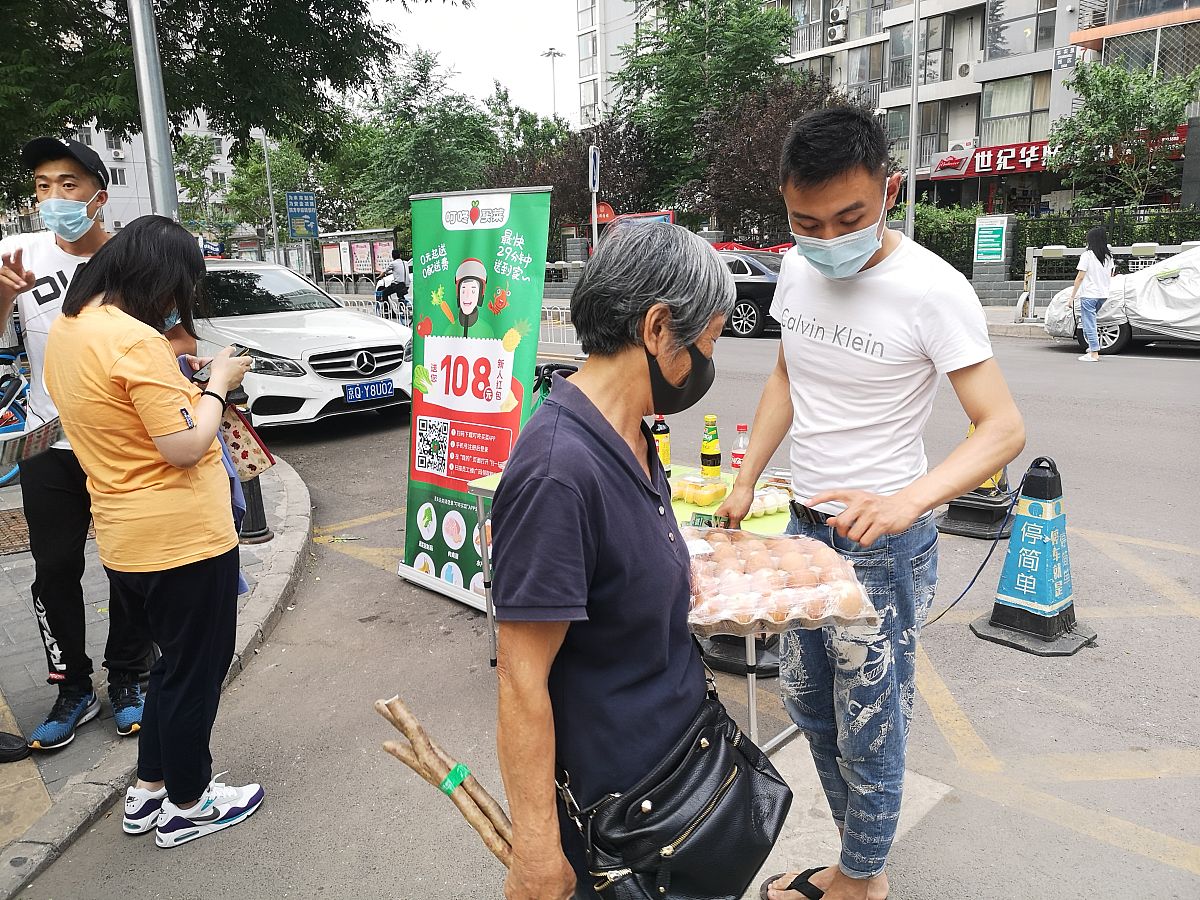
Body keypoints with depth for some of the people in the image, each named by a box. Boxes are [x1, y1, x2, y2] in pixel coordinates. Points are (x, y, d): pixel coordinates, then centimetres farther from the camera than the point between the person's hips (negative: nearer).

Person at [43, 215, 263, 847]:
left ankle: (148, 788, 37)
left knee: (173, 659, 25)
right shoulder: (134, 339, -23)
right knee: (197, 669, 10)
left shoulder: (66, 329, 7)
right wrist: (218, 384, -10)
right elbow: (184, 446, -23)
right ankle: (186, 805, 27)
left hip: (124, 536, 9)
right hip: (181, 535, -9)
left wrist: (180, 379, 10)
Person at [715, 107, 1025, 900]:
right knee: (808, 705, 20)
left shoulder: (932, 290, -20)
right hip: (806, 525, 7)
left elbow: (1005, 428, -22)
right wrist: (747, 480, 9)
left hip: (882, 546, -7)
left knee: (868, 733, 5)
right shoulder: (798, 270, 0)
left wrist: (903, 503, -38)